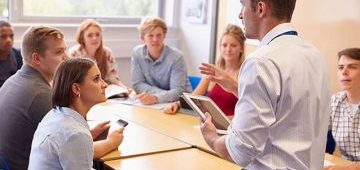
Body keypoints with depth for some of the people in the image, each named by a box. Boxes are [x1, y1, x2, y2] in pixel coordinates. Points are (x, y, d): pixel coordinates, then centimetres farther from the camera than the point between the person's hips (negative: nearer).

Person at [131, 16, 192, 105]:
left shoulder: (176, 57, -18)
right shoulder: (137, 53, -6)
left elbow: (177, 91, -21)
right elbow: (137, 85, -5)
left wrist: (156, 98, -40)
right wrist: (164, 93, -18)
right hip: (153, 103, 3)